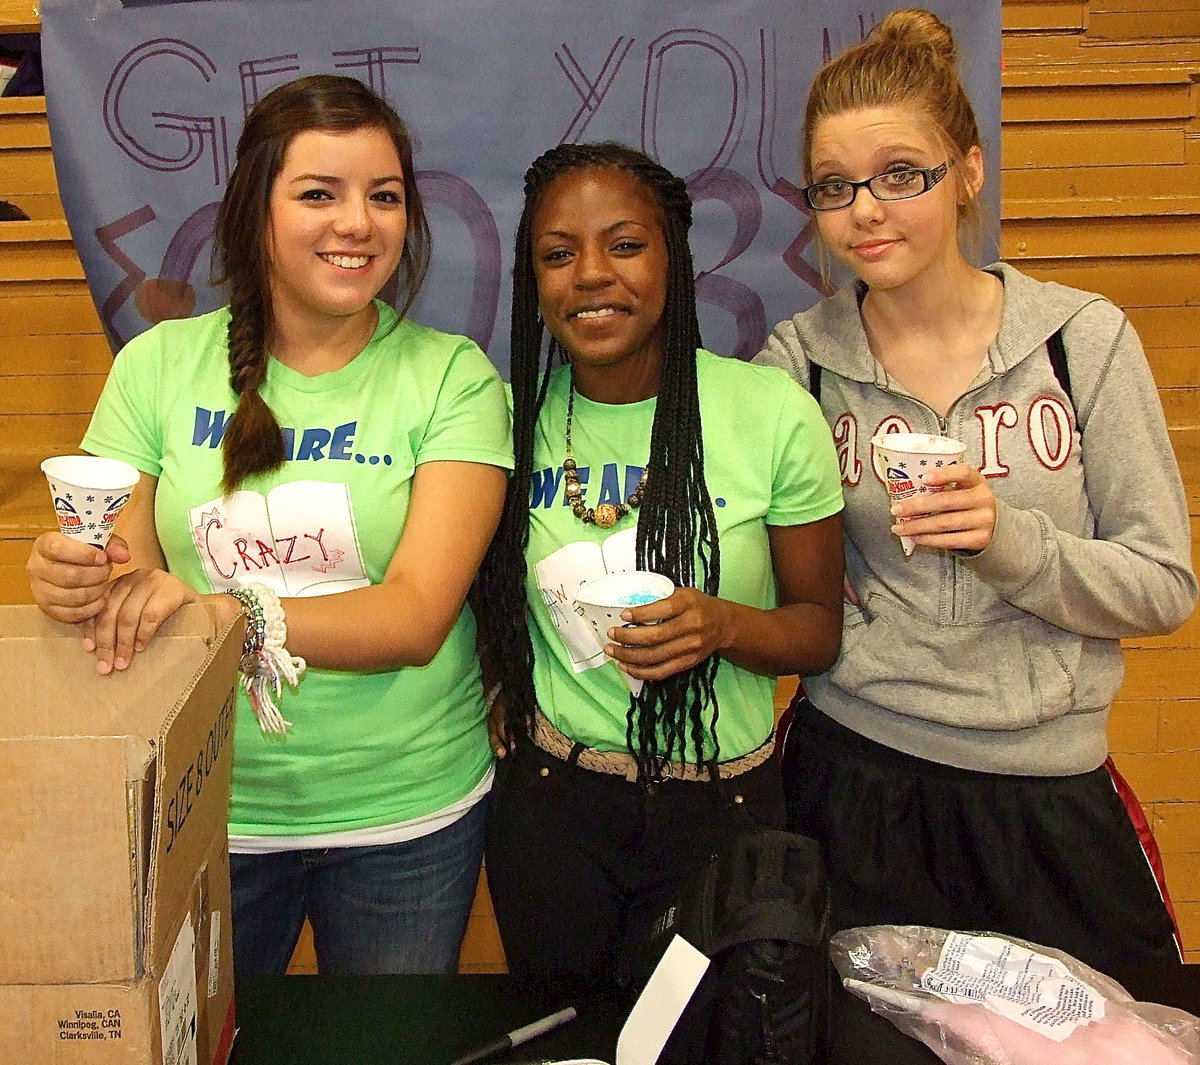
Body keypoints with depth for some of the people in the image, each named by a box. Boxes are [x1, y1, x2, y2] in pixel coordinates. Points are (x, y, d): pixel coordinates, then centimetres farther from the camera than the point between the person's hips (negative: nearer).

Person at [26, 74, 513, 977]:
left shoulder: (451, 377, -9)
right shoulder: (161, 364, -4)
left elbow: (418, 616, -18)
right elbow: (122, 566, -3)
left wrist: (233, 613, -33)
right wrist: (73, 579, -26)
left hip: (406, 810, -1)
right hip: (201, 807, 1)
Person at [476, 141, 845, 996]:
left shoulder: (774, 412, -12)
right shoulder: (513, 417, -5)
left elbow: (820, 627, -5)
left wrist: (725, 627, -23)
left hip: (721, 802, -1)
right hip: (550, 797, 2)